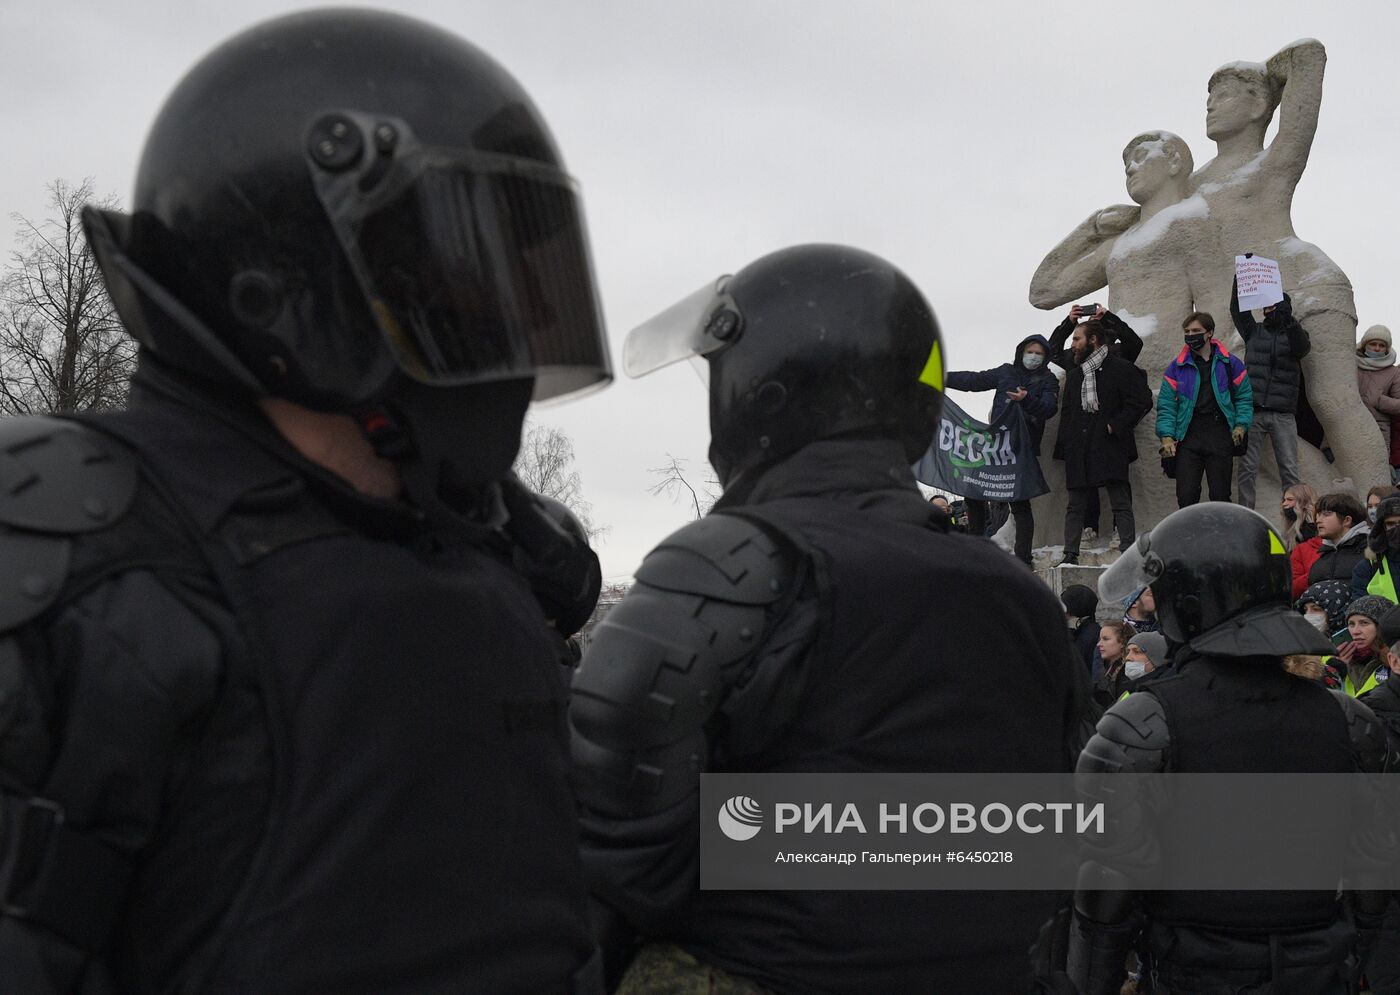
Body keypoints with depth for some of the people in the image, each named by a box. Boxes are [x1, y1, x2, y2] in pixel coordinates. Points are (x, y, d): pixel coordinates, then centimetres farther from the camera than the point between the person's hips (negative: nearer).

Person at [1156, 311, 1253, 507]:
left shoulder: (1230, 364, 7)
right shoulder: (1177, 367, 8)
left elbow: (1244, 397, 12)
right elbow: (1166, 404, 4)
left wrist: (1241, 425, -4)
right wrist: (1166, 436, -8)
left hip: (1220, 437, 0)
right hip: (1188, 437, 0)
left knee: (1220, 496, 4)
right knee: (1186, 497, -4)